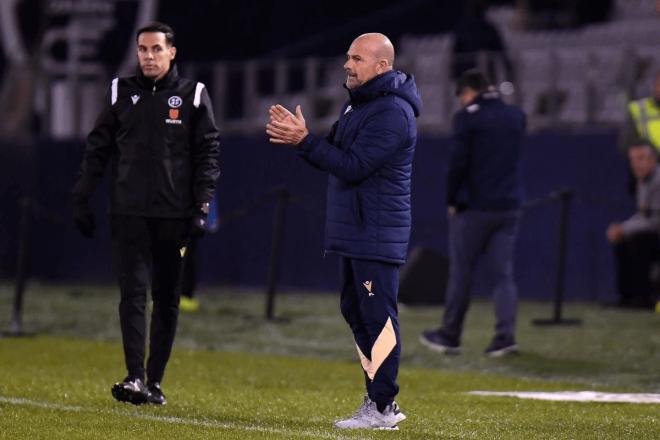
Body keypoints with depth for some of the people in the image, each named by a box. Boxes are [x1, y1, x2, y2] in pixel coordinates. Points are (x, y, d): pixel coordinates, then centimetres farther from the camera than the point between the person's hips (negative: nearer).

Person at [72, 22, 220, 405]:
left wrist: (202, 207, -7)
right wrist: (82, 198, 4)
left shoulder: (193, 96, 4)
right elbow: (98, 149, 10)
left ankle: (155, 382, 11)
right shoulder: (121, 93, 9)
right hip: (129, 213, 1)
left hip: (174, 215, 0)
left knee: (167, 299, 5)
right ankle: (135, 377, -15)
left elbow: (208, 154, 2)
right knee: (133, 294, -9)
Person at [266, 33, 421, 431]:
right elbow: (336, 155, 18)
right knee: (356, 311, 14)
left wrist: (304, 141, -21)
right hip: (354, 232, 11)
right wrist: (298, 135, 3)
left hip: (378, 235, -11)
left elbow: (353, 166, -22)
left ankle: (383, 408, -9)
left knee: (378, 316, -10)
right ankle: (377, 399, 21)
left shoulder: (391, 113, -17)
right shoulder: (358, 103, 17)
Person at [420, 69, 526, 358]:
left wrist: (452, 200, -2)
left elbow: (458, 162, -12)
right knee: (503, 273, 5)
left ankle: (450, 336, 12)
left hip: (474, 207, -5)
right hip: (509, 206, 5)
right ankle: (506, 336, -7)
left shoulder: (468, 117, -8)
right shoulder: (516, 116, 10)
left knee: (461, 272, 5)